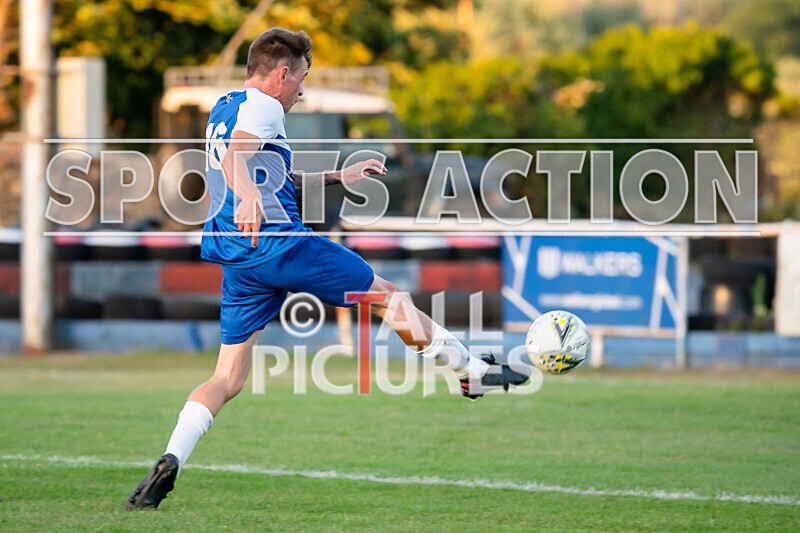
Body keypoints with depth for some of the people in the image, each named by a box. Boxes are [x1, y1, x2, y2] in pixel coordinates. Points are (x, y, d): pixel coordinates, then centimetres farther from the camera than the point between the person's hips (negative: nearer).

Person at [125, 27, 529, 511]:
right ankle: (474, 372, 20)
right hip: (278, 242, -8)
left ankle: (170, 461, -19)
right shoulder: (261, 106, -6)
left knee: (228, 379, 2)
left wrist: (337, 177, 39)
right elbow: (235, 157, -28)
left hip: (236, 259, 8)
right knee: (387, 295, 10)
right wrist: (249, 198, -47)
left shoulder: (224, 108, 24)